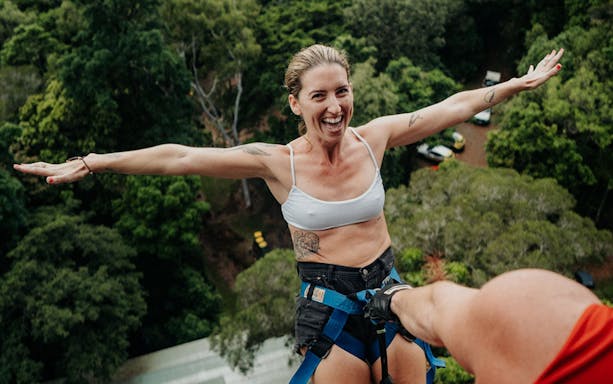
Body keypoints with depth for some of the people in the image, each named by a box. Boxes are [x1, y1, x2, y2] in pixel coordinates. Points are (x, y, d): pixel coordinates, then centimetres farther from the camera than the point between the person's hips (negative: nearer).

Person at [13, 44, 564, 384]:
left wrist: (521, 83, 11)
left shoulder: (374, 138, -3)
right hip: (327, 307, -3)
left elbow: (455, 106, 5)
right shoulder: (277, 162, -11)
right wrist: (88, 164, -17)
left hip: (389, 290, 3)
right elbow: (181, 157, -15)